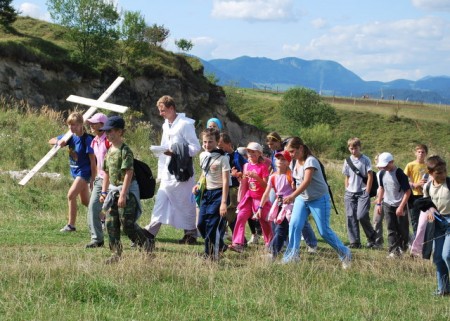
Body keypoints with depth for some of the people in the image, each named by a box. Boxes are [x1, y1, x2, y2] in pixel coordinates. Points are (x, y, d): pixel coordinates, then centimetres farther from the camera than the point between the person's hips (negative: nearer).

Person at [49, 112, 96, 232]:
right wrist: (59, 142, -18)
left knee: (71, 195, -18)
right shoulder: (71, 136, 1)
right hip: (75, 171, 8)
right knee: (85, 201, 16)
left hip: (84, 171, -8)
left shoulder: (87, 139, -18)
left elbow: (93, 161, -17)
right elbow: (51, 141, 6)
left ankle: (71, 225, -11)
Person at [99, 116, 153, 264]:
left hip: (127, 190, -8)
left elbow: (128, 174, -19)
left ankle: (147, 244, 12)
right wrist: (104, 192, 14)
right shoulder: (109, 151, 11)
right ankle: (116, 253, 10)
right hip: (113, 190, 8)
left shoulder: (125, 151, -15)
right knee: (111, 223, 4)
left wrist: (123, 195, -23)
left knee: (127, 224, -7)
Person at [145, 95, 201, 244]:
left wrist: (175, 152, -23)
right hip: (168, 171, 7)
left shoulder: (185, 124, -11)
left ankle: (191, 233, 9)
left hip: (181, 172, -7)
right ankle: (151, 230, 6)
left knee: (186, 202, -1)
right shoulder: (166, 125, 15)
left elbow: (196, 147, -15)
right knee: (161, 199, 4)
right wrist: (160, 171, 15)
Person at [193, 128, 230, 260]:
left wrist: (224, 203, -21)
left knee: (213, 225, -10)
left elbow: (225, 181, -15)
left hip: (218, 193, -7)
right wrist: (198, 185, 7)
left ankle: (211, 254, 2)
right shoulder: (202, 156, 8)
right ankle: (219, 246, 24)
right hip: (206, 193, 7)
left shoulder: (222, 158, -12)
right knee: (201, 224, 5)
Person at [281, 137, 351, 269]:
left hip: (319, 199, -7)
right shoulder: (297, 162, 3)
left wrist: (292, 196, -43)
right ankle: (292, 257, -3)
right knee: (294, 225, -9)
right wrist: (294, 197, 3)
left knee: (324, 231, -2)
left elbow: (307, 181, -34)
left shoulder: (310, 161, -22)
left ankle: (345, 254, 14)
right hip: (302, 198, 7)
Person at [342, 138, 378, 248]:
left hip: (362, 192, -5)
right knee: (351, 217, 1)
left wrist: (367, 192, -8)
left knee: (361, 216, -16)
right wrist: (347, 191, 7)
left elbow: (370, 177, -3)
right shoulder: (347, 161, 10)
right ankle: (354, 242, 7)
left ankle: (372, 237, 5)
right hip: (350, 193, 5)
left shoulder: (365, 160, -2)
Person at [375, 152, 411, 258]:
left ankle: (402, 247, 27)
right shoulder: (383, 173, 0)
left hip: (400, 206, -5)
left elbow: (407, 191, -18)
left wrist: (401, 207, -21)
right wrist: (379, 203, 13)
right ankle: (394, 251, 0)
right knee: (391, 229, 1)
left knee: (402, 229, 6)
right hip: (387, 205, 5)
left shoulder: (399, 174, -19)